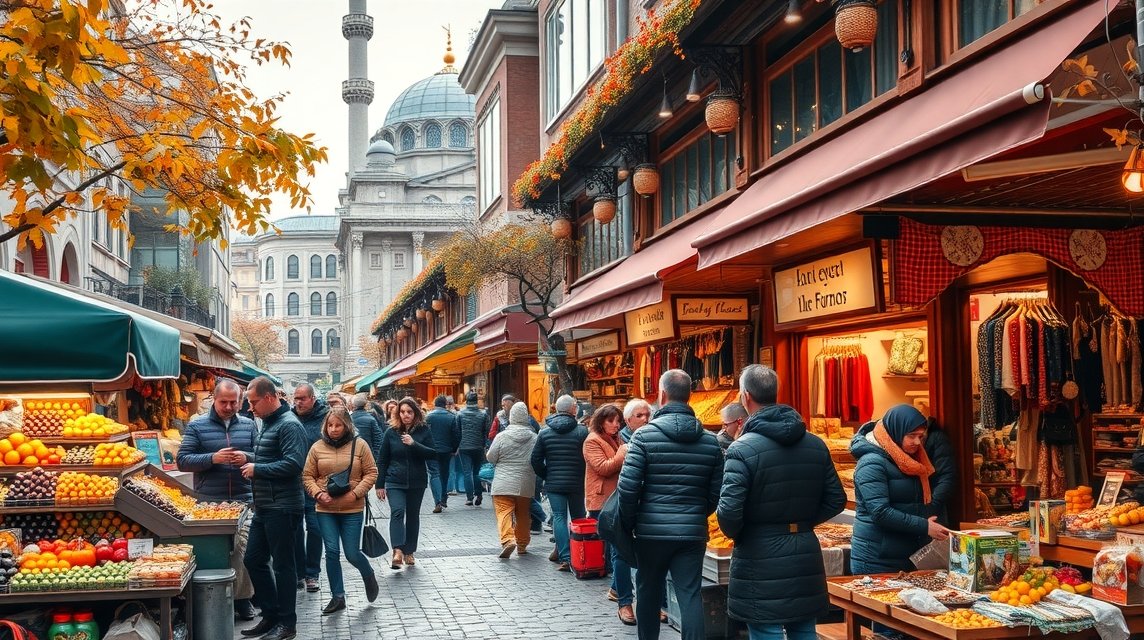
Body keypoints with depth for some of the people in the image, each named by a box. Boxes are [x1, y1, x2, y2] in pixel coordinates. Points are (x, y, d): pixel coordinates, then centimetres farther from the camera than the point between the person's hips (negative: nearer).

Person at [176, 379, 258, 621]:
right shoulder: (197, 426, 4)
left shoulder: (248, 425, 11)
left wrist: (247, 458, -12)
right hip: (209, 502, -2)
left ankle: (242, 598, 10)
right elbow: (182, 460, -2)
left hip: (243, 501, 2)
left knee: (243, 551, -2)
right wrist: (213, 458, -15)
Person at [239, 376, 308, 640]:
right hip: (264, 507, 10)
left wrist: (256, 469, -18)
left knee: (283, 565, 0)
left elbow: (293, 463, -26)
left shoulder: (289, 425, -17)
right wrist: (248, 458, 6)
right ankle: (271, 615, 25)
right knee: (253, 559, 14)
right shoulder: (268, 423, 14)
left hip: (283, 508, -10)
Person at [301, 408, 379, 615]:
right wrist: (318, 493, -11)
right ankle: (337, 597, 14)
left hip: (352, 509, -2)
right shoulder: (317, 447, 2)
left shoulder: (359, 445, -3)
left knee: (352, 554, -1)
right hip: (325, 509, 2)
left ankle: (369, 576, 33)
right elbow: (307, 476, 6)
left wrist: (355, 493, -13)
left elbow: (371, 473, -2)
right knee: (332, 552, 0)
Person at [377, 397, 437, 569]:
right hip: (395, 482, -1)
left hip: (417, 482, 1)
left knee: (413, 516, 9)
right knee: (397, 512, -20)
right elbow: (382, 460, 4)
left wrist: (414, 444, -22)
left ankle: (409, 552, 21)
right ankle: (397, 551, -29)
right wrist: (380, 484, 2)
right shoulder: (391, 432, 1)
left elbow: (433, 454, -9)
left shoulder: (424, 431, -1)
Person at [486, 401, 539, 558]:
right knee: (523, 515, 15)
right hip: (526, 485, 3)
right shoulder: (534, 438, -2)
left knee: (504, 512, -5)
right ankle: (522, 545, 24)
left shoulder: (502, 436, -8)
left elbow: (491, 458, -1)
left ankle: (507, 540, -25)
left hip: (503, 484, -3)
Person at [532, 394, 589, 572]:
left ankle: (565, 558, -7)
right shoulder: (582, 431, -6)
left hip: (554, 484, 1)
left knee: (559, 518, 2)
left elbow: (536, 460, 2)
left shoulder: (544, 432, 1)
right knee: (578, 519, 12)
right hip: (577, 484, -1)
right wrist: (584, 479, 10)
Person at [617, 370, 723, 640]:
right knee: (690, 596, 2)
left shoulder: (645, 435, -8)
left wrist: (629, 524, 3)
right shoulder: (711, 441, 2)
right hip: (693, 533, 2)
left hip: (651, 531, -2)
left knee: (648, 593, 14)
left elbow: (627, 488, -12)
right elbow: (716, 493, 5)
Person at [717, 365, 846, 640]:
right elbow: (836, 500, 8)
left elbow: (728, 512, -19)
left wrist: (735, 534, 2)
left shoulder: (742, 448, -15)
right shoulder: (816, 445, 4)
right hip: (806, 555, 6)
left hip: (761, 558, -6)